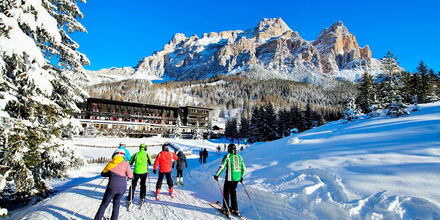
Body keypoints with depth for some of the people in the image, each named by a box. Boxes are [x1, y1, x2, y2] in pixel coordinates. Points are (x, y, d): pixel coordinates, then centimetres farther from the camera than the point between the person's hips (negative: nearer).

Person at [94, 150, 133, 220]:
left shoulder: (110, 163, 5)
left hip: (112, 187, 0)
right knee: (117, 201, 25)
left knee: (104, 204, 17)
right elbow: (130, 176, 1)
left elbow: (102, 174, 17)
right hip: (122, 187, 1)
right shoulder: (125, 163, 0)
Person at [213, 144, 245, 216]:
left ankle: (225, 209, 13)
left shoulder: (227, 156, -7)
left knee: (226, 192, 9)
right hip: (237, 178, 5)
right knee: (233, 192, 19)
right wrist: (241, 176, 25)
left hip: (229, 178, -5)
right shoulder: (239, 157, 9)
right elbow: (243, 168, 14)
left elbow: (222, 166, -13)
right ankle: (235, 209, 21)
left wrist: (217, 175, -7)